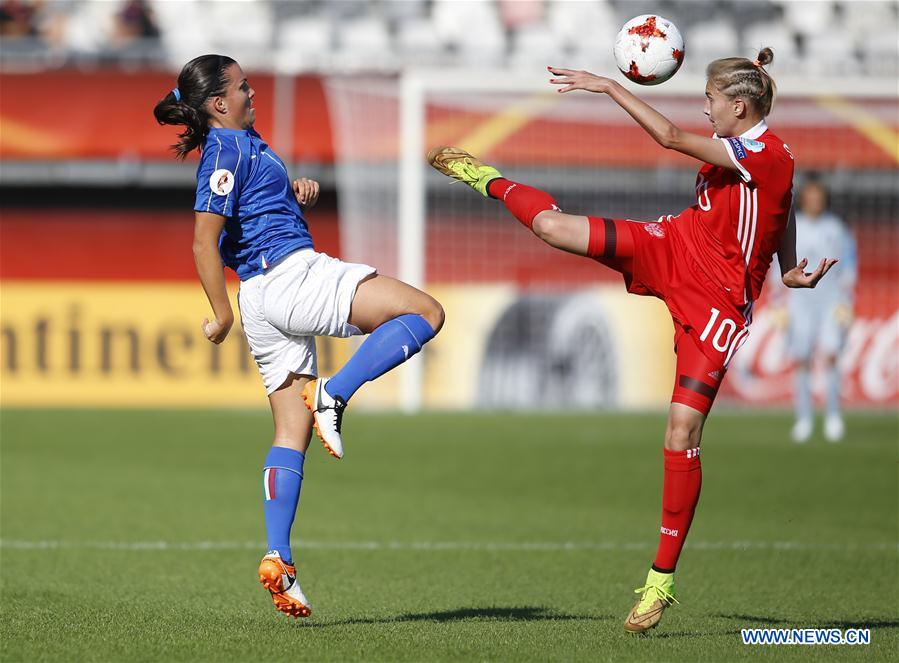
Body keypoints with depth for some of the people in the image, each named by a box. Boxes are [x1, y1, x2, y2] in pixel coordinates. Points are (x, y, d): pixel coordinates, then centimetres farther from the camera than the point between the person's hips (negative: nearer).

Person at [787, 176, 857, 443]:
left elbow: (849, 269, 7)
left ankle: (833, 417, -8)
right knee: (801, 360, -1)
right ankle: (804, 418, 7)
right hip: (800, 299, 1)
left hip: (831, 301, -1)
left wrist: (846, 303, -1)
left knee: (830, 356, -14)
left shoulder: (836, 229, 4)